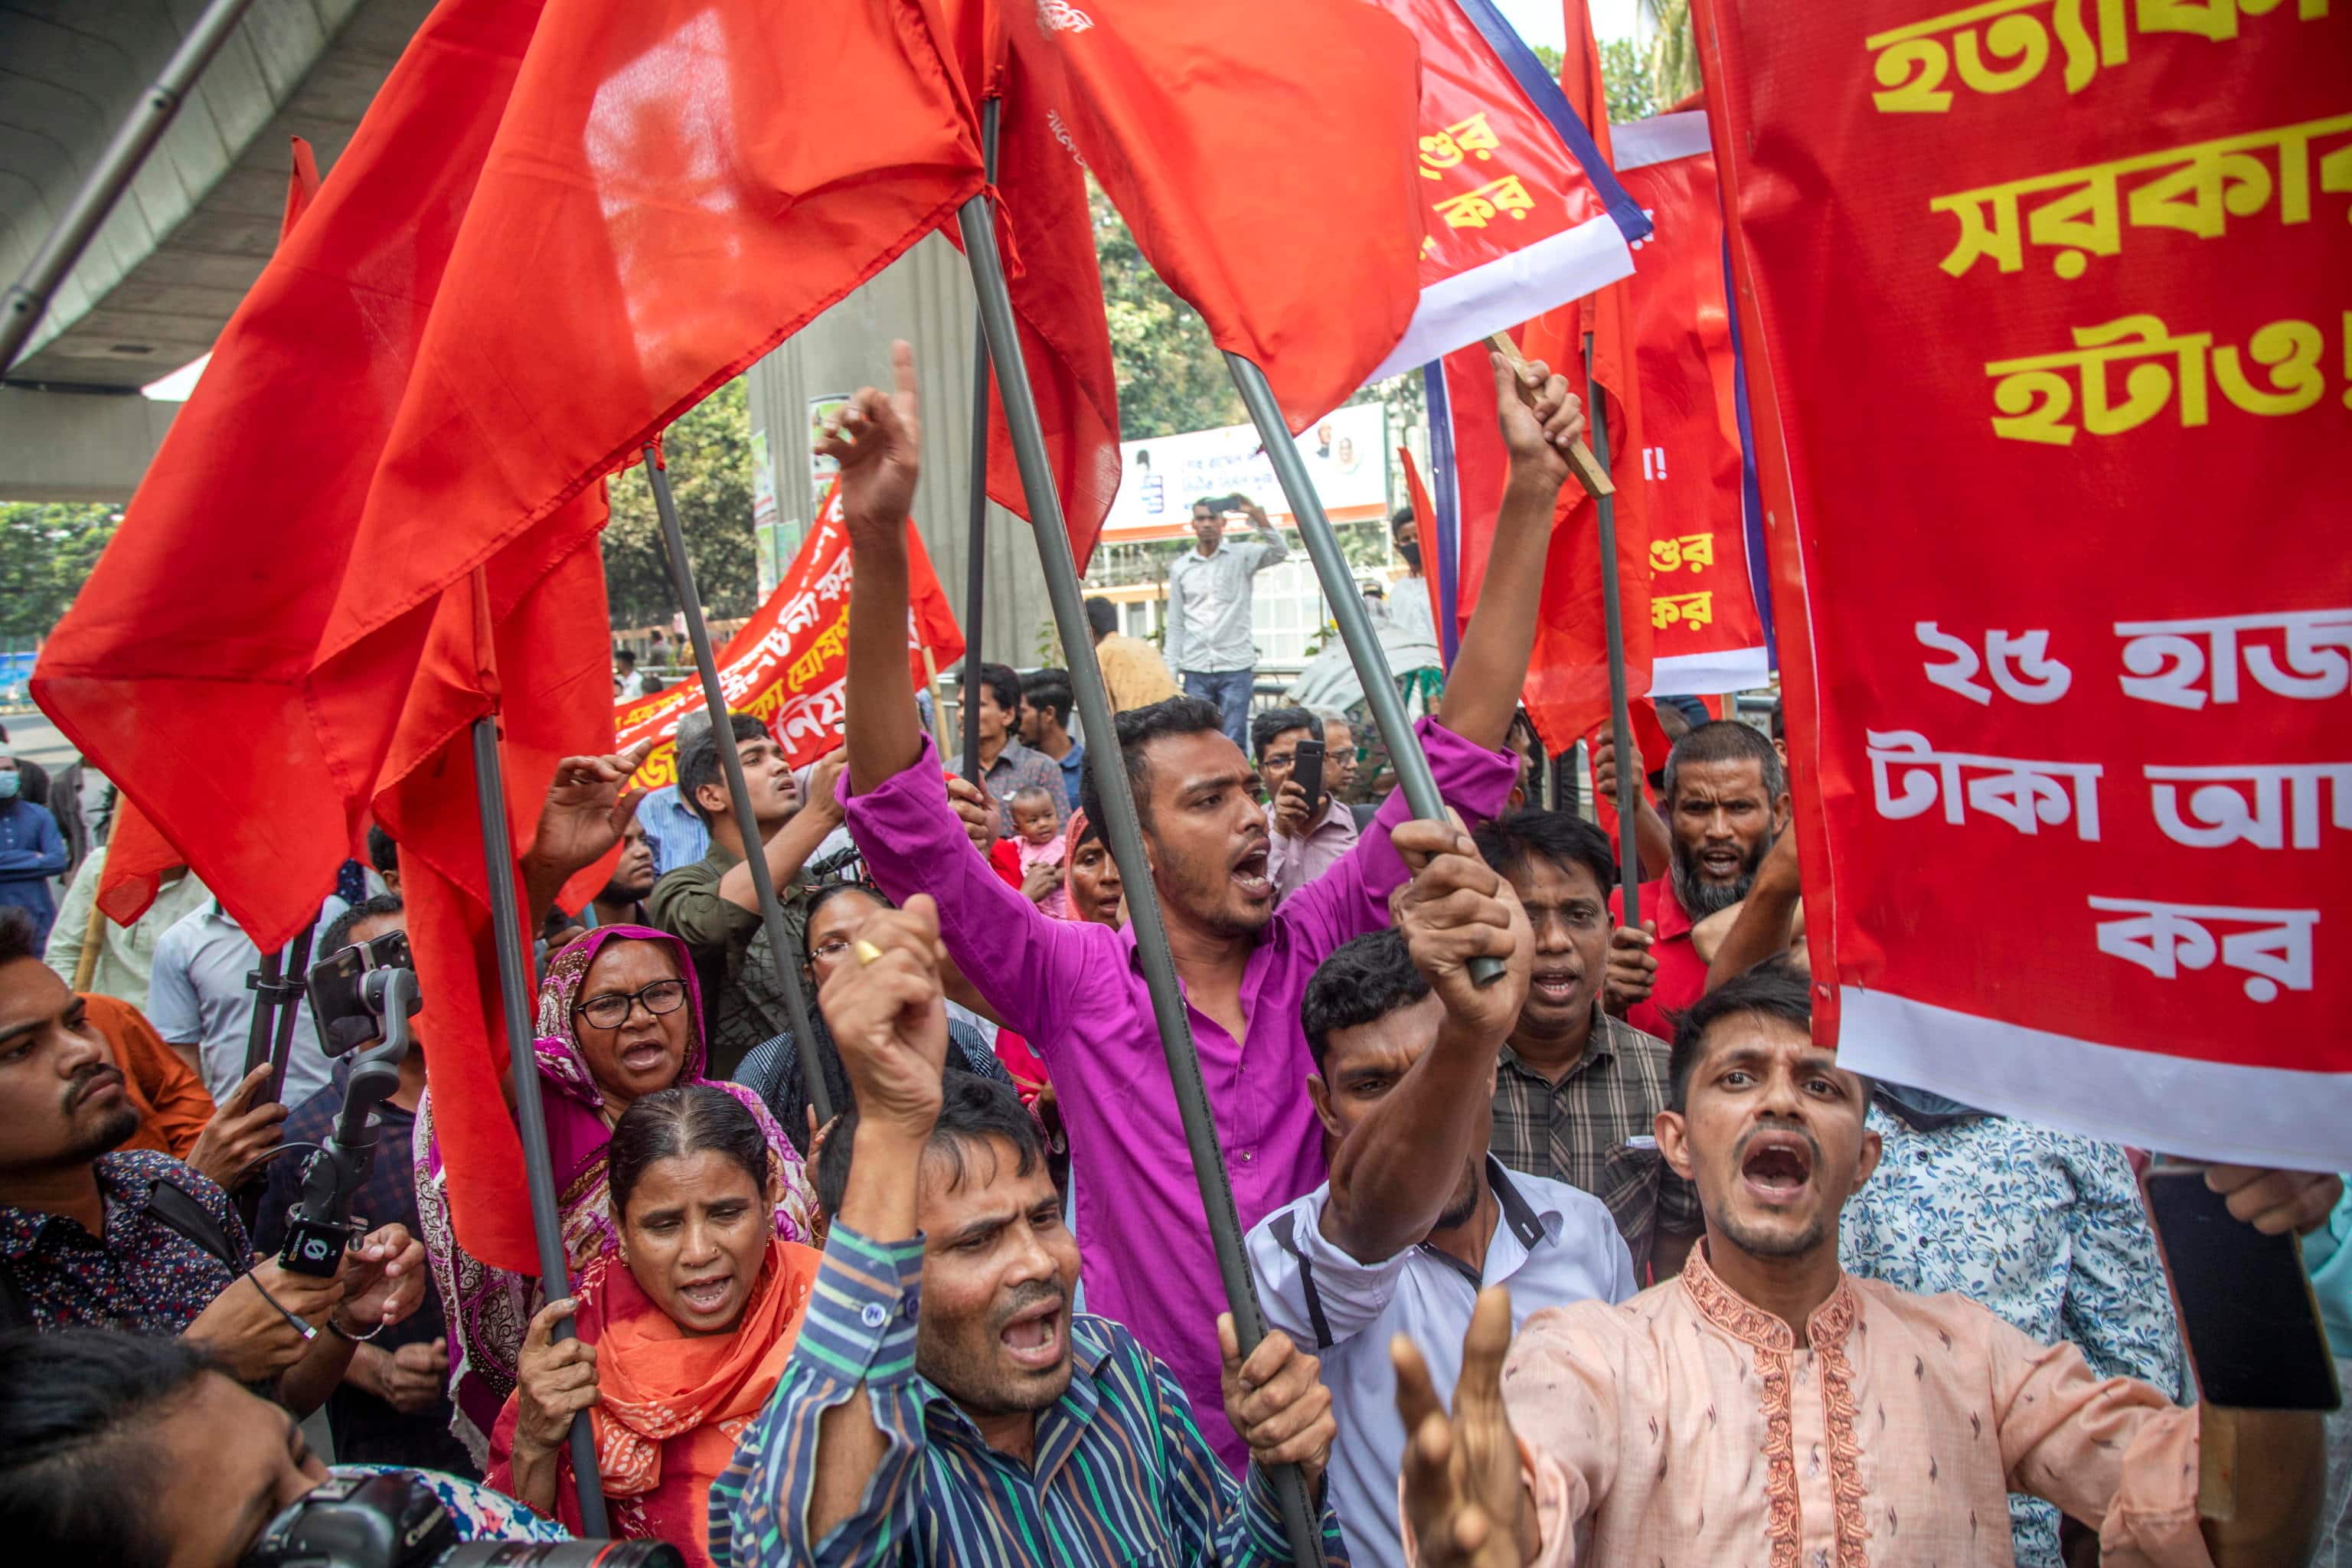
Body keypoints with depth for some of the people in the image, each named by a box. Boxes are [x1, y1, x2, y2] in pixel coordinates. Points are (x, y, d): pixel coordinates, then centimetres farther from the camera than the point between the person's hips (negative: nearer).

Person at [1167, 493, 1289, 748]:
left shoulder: (1242, 556, 4)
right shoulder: (1180, 568, 12)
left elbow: (1280, 552, -15)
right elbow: (1175, 626, 13)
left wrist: (1256, 515, -28)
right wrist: (1171, 672, 7)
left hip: (1236, 668, -2)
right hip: (1196, 670, 3)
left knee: (1234, 743, -4)